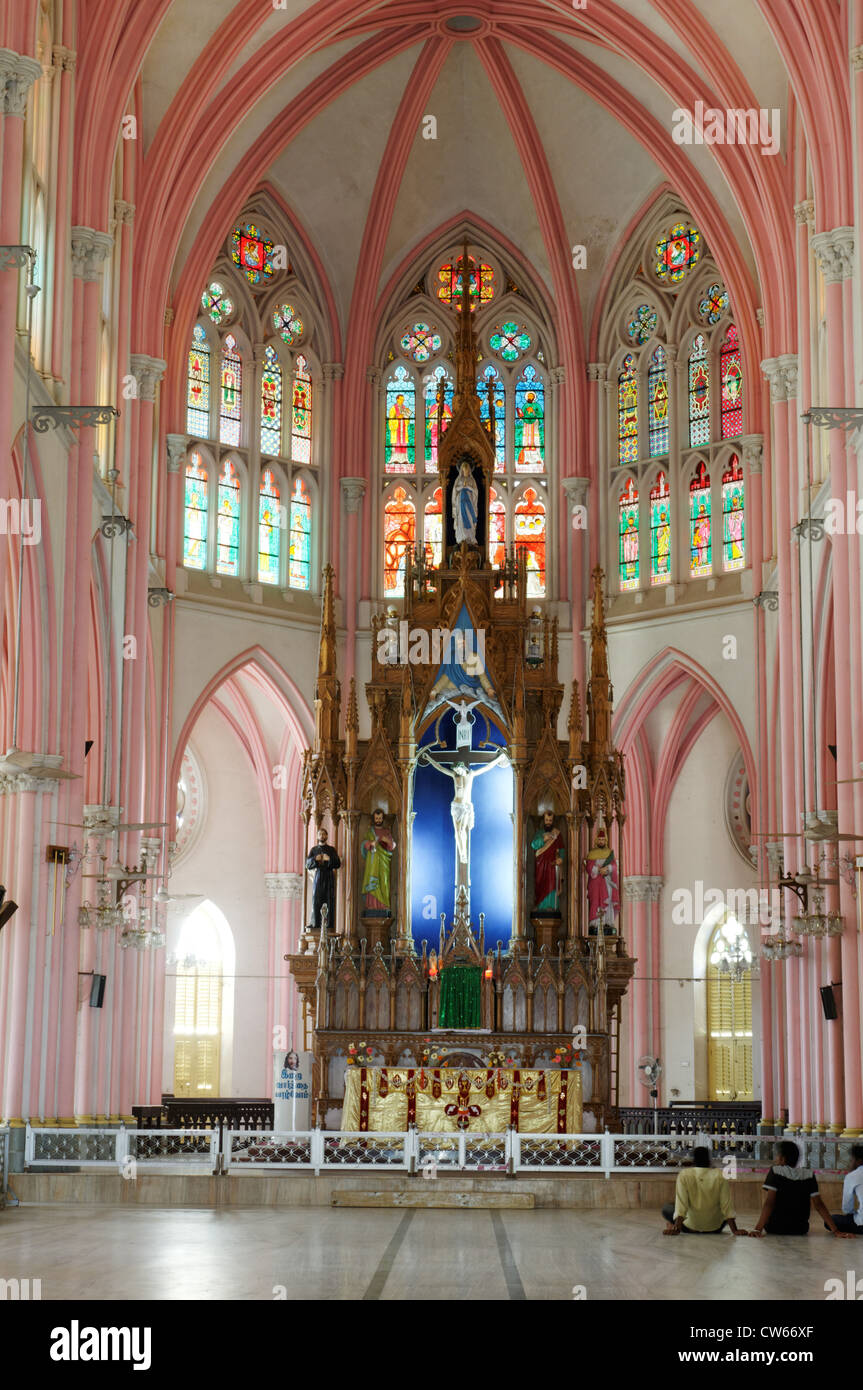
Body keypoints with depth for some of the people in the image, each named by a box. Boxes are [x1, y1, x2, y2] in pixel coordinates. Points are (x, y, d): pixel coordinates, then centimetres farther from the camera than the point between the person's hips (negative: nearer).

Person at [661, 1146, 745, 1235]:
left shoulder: (684, 1174, -11)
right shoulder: (722, 1175, -10)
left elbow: (681, 1203, -17)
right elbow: (727, 1205, -11)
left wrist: (676, 1229, -21)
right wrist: (735, 1231, -9)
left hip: (690, 1228, -1)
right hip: (715, 1229, 1)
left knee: (666, 1209, 24)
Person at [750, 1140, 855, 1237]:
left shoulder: (776, 1171, -11)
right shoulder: (808, 1175, -2)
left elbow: (769, 1203, -20)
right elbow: (818, 1205, -7)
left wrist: (758, 1229, -26)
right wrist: (836, 1231, -7)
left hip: (775, 1228, -2)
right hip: (801, 1230, 2)